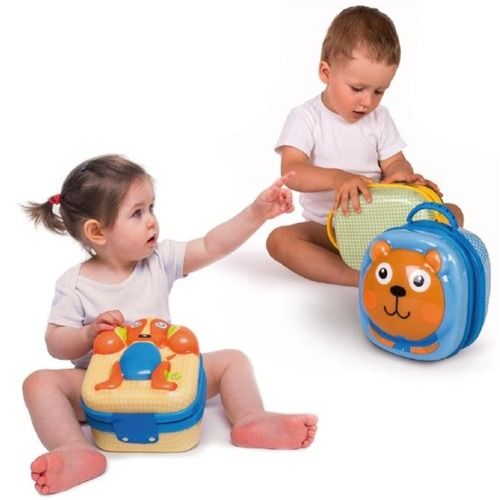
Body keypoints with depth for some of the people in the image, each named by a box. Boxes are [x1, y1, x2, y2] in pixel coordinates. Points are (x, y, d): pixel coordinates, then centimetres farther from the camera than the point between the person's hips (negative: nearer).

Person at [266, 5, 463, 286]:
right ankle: (363, 278, -40)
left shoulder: (379, 118, 5)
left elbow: (393, 162, 3)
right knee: (279, 240, -32)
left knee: (453, 213, -12)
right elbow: (291, 172, -21)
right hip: (328, 229, -3)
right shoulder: (305, 118, -9)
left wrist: (401, 173, -24)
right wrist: (337, 178, -41)